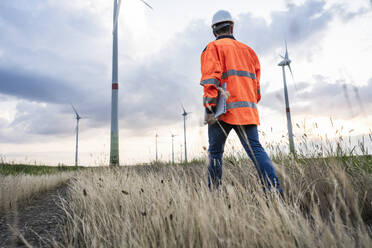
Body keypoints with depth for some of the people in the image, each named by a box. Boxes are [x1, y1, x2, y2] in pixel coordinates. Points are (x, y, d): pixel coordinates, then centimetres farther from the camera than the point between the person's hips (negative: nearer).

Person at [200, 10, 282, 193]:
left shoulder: (213, 48, 5)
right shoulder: (247, 50, 22)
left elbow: (211, 78, -10)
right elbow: (256, 83, 18)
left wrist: (209, 108, -14)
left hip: (223, 110, -4)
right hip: (247, 110, 4)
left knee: (215, 152, 8)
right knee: (255, 149, -2)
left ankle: (213, 191, 15)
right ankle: (274, 189, -14)